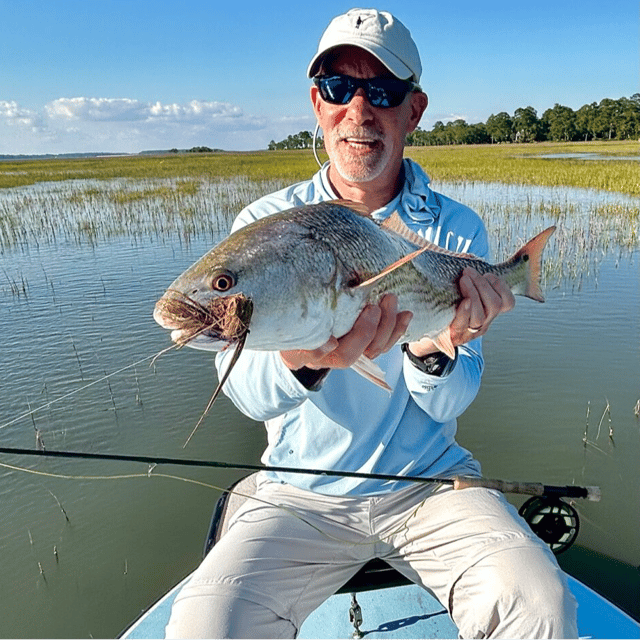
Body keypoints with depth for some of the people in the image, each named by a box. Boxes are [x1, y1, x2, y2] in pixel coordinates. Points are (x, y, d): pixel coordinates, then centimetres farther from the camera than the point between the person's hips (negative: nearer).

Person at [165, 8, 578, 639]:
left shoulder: (457, 230, -2)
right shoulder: (266, 223, -4)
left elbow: (448, 404, -6)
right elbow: (245, 389, -16)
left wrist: (432, 350, -28)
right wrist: (300, 362, -39)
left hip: (430, 481, 1)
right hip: (302, 491, 0)